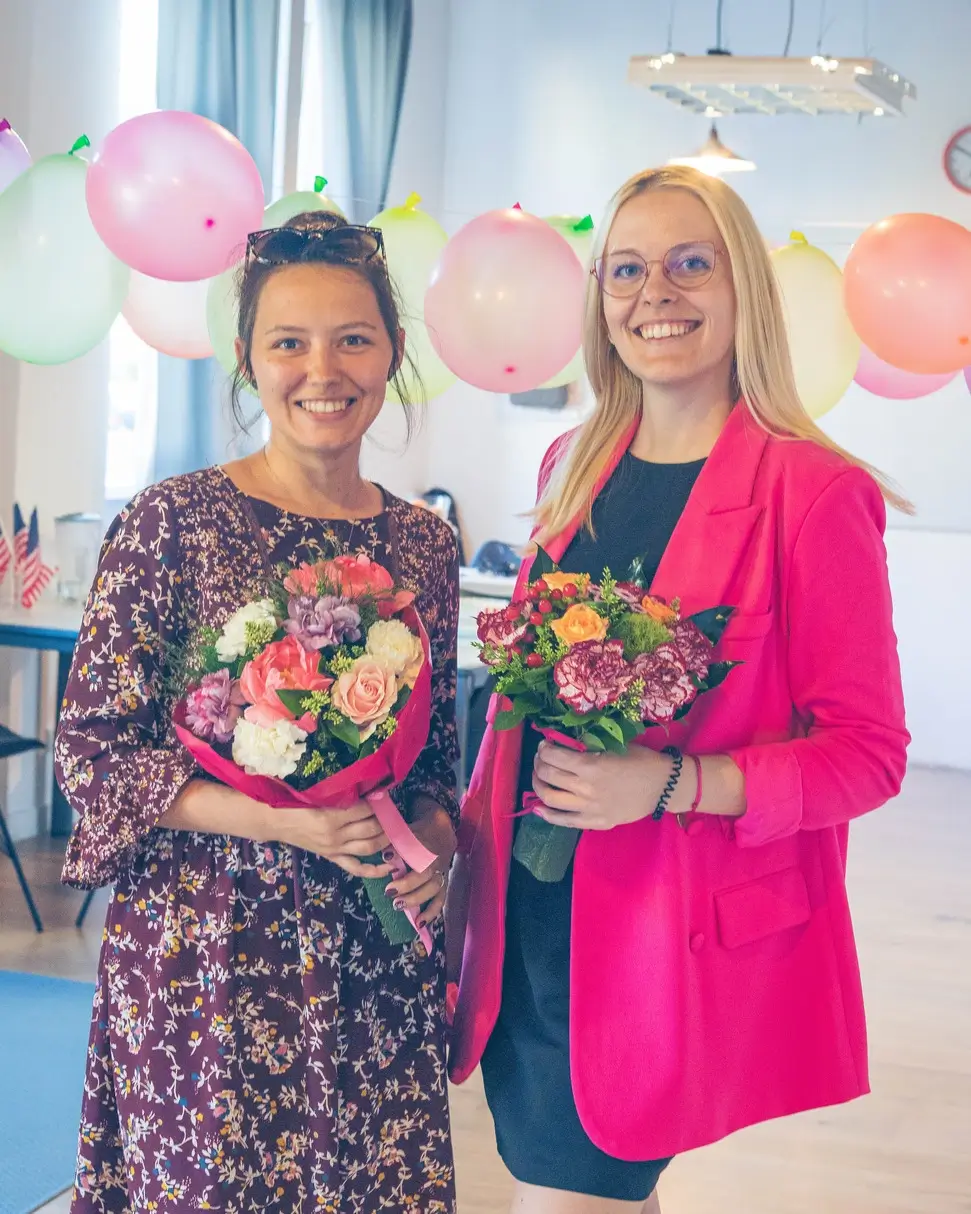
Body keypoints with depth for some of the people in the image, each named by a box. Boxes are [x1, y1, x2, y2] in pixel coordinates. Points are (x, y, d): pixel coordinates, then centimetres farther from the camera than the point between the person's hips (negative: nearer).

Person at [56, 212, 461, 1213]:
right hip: (201, 950, -4)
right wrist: (285, 821, -18)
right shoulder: (176, 521, -7)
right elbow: (92, 749, -9)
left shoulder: (423, 544, 7)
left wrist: (432, 845, -5)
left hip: (377, 959, 4)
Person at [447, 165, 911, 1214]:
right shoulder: (574, 467, 8)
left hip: (679, 937, -6)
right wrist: (478, 827, 7)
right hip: (530, 913, 6)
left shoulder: (810, 492, -11)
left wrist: (673, 783, -22)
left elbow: (866, 753, -11)